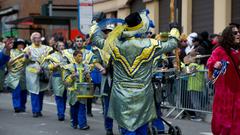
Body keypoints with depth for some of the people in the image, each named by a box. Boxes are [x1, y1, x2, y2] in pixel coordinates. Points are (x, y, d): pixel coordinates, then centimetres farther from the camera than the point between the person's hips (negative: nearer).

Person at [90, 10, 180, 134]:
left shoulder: (115, 44, -6)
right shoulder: (150, 45, -9)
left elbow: (97, 40, 13)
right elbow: (172, 44, 7)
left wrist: (94, 28, 34)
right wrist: (174, 34, 30)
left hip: (122, 97, 0)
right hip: (143, 98, 0)